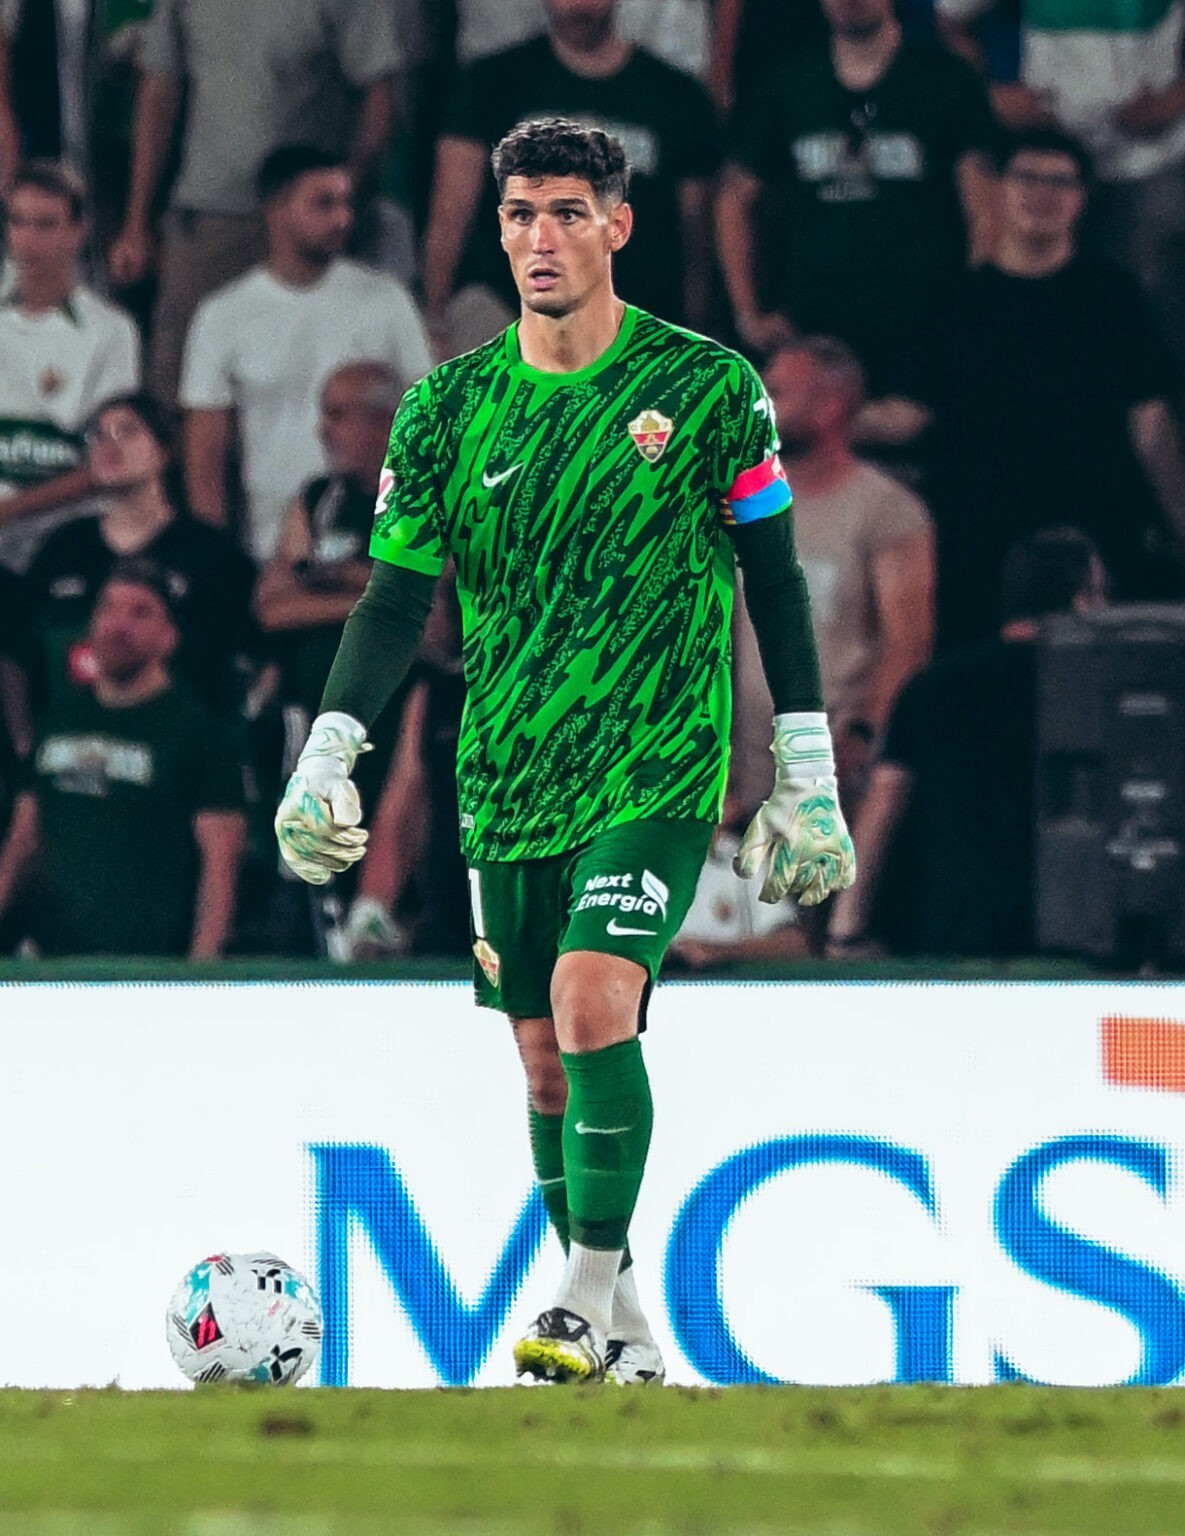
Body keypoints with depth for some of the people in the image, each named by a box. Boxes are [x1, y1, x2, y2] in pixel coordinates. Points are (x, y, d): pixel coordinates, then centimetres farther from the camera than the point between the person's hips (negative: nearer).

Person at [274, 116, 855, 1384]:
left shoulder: (709, 388, -3)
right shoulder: (450, 407, 4)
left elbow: (775, 580, 2)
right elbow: (397, 593, 4)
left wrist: (807, 779, 1)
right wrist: (327, 752, -9)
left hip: (657, 772, -4)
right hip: (505, 782, 4)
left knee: (593, 1003, -23)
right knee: (546, 1059, 8)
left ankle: (591, 1299, -17)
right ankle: (616, 1335, 20)